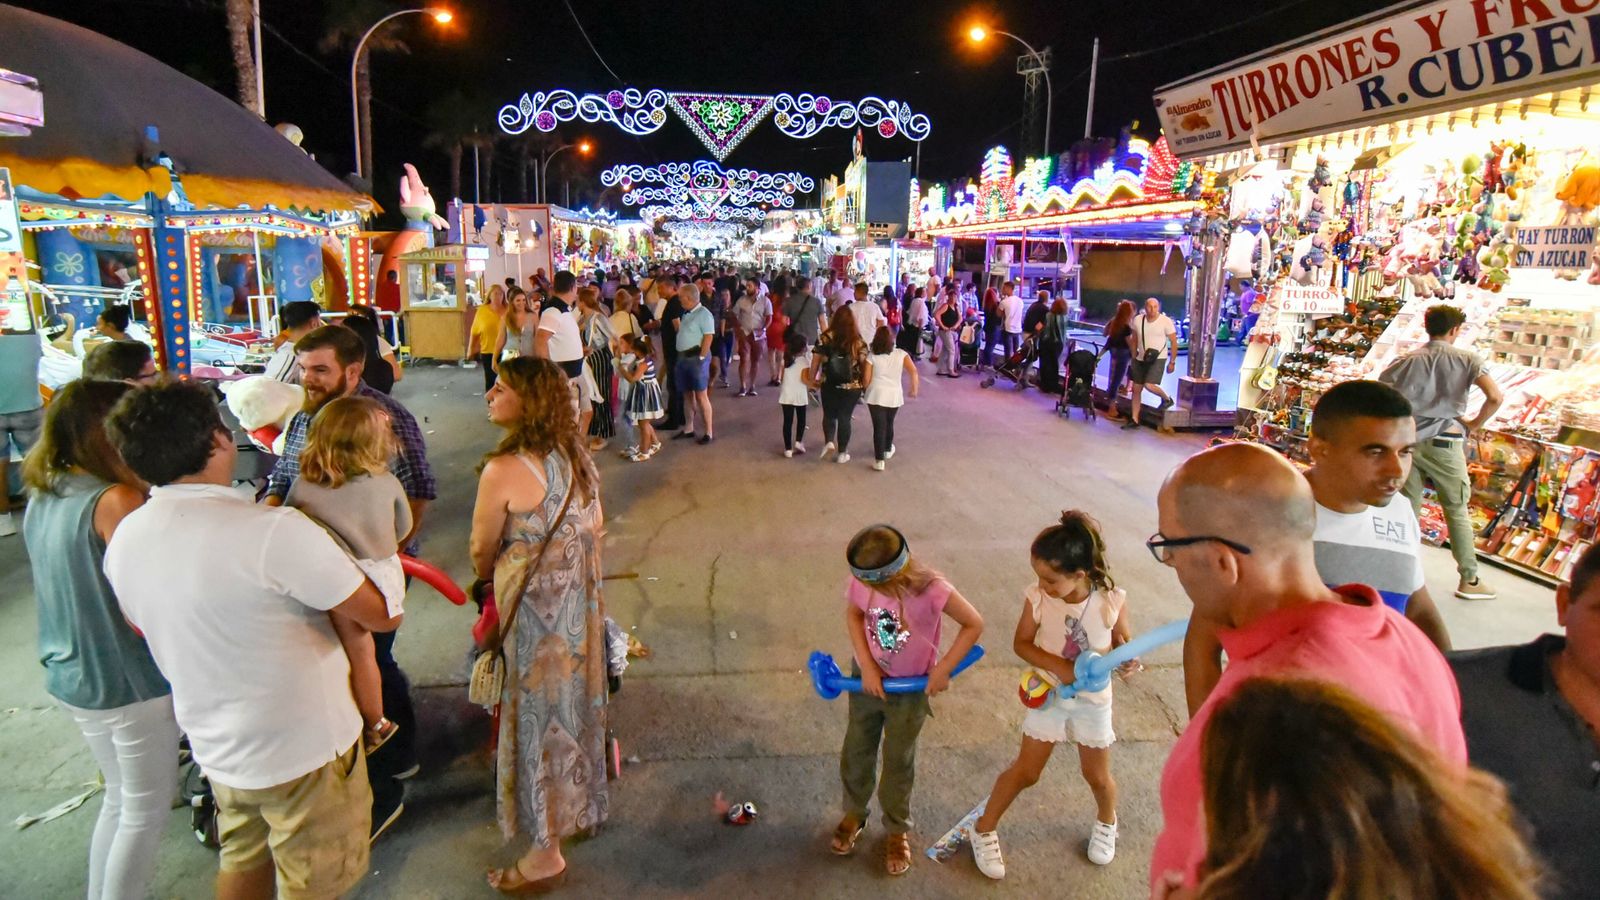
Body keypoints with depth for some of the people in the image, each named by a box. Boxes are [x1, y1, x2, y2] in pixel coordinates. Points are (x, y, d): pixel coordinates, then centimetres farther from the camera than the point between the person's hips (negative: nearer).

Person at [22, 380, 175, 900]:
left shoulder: (41, 497, 3)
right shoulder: (116, 500, -23)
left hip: (69, 677, 8)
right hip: (131, 682, -8)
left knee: (120, 798, 24)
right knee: (146, 810, 10)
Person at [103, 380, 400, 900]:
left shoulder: (123, 539, -6)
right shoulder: (273, 531, -29)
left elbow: (145, 628, 13)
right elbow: (382, 616, -21)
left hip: (216, 746, 7)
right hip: (305, 747, -6)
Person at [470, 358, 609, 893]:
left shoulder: (504, 471, -22)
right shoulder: (575, 457, 0)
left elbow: (482, 553, -9)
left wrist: (487, 577, 12)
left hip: (538, 609, -7)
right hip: (581, 601, 8)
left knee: (539, 718, 8)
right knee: (575, 703, 23)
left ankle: (546, 854, 25)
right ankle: (583, 809, 45)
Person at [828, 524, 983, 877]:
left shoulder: (932, 590, -34)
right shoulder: (863, 578, -25)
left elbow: (974, 624, -20)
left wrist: (943, 670, -18)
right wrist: (867, 666, -13)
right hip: (867, 677, 3)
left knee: (899, 761, 16)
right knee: (856, 750, 20)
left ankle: (897, 830, 41)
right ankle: (854, 814, 47)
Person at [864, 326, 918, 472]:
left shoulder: (872, 356, -5)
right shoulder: (901, 354, -1)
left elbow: (867, 379, -4)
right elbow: (913, 371, -10)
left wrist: (867, 389, 16)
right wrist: (914, 389, 1)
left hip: (876, 394, -2)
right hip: (894, 395, 2)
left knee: (879, 426, 1)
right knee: (889, 423, 24)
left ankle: (879, 460, -4)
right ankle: (888, 450, 44)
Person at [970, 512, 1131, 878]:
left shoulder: (1112, 600, -22)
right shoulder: (1037, 598, -23)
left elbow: (1121, 641, -5)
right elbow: (1022, 643, -12)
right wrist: (1058, 666, -27)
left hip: (1093, 700, 1)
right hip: (1049, 695, 0)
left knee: (1097, 776, 18)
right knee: (1026, 770, 7)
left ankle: (1107, 821, 51)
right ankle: (984, 830, 27)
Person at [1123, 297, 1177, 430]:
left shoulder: (1166, 321, -12)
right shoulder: (1138, 320, -2)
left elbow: (1174, 342, -6)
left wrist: (1172, 362, -7)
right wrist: (1133, 358, 12)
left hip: (1158, 359, -5)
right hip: (1141, 359, 5)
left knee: (1149, 385, -22)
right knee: (1136, 389, 7)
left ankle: (1167, 399, 9)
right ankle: (1134, 420, 16)